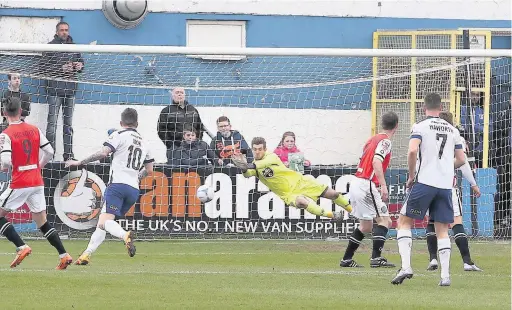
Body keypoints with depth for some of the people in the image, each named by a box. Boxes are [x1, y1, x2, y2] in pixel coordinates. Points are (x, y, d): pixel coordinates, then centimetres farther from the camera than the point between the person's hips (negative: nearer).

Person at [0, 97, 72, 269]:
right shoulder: (34, 130, 6)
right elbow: (49, 151, 8)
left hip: (19, 184, -6)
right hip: (37, 182, 6)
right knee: (42, 222, 12)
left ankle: (21, 247, -6)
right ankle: (64, 255, 3)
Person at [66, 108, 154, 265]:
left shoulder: (119, 135, 2)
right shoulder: (143, 143, 22)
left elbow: (103, 153, -12)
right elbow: (149, 170, 26)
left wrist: (79, 162, -5)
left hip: (118, 183, -7)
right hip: (134, 190, 7)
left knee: (105, 221, -21)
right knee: (102, 223, 14)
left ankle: (125, 235, -48)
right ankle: (87, 254, 9)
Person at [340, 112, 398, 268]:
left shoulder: (373, 139, 18)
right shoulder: (385, 141, -8)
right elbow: (376, 162, -24)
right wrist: (383, 186, -30)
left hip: (356, 183, 9)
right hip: (367, 184, -9)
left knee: (366, 226, 17)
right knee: (384, 220, -7)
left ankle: (346, 259, 18)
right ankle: (376, 258, -19)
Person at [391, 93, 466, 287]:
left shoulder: (420, 126, -2)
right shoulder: (452, 130, 12)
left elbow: (412, 151, -17)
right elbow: (461, 160, 15)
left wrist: (411, 175, -4)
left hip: (424, 182, -4)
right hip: (446, 184, 4)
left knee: (404, 222, 7)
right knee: (442, 230, 9)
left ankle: (406, 266, -9)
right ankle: (445, 275, 0)